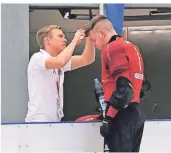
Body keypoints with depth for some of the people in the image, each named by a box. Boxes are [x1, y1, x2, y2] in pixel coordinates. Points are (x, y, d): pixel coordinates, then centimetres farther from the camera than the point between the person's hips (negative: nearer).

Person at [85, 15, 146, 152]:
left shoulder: (113, 48, -10)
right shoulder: (131, 47, 19)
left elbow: (123, 87, -20)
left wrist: (108, 118, -19)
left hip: (122, 115, -10)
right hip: (135, 113, 10)